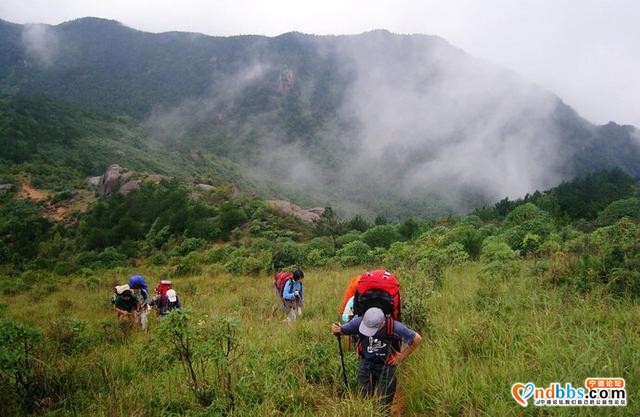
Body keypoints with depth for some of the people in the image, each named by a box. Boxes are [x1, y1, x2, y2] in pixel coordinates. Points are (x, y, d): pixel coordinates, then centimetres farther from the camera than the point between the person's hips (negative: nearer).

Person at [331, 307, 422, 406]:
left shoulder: (394, 327, -30)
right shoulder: (359, 321, -24)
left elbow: (417, 339, -16)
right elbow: (342, 330, -9)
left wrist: (402, 356, -10)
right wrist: (336, 330, -32)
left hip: (386, 366, -2)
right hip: (366, 364, 2)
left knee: (384, 402, 11)